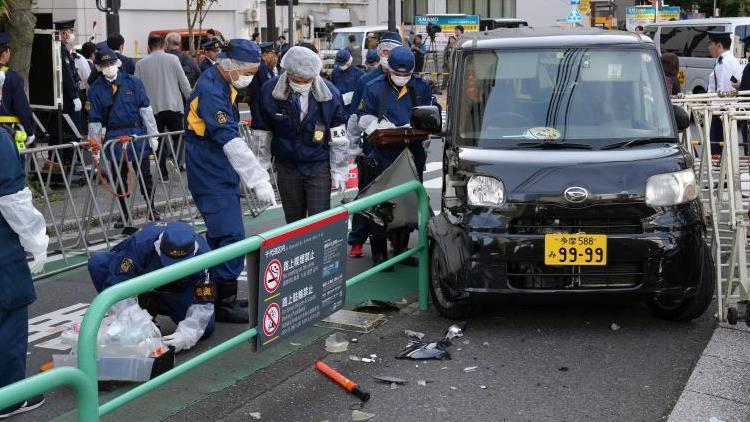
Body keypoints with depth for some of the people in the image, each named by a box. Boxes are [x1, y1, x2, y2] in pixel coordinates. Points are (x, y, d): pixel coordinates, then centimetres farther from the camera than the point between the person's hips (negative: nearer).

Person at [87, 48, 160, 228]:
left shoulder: (133, 82, 0)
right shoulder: (96, 89, 0)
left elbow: (146, 109, 2)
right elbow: (94, 120, 2)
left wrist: (153, 136, 0)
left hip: (138, 134, 0)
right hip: (114, 137, 1)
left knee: (144, 175, 7)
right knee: (119, 179, 7)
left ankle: (152, 210, 22)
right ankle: (124, 215, 19)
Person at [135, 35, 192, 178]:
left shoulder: (140, 63, 5)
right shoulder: (172, 59, -1)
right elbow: (183, 82, 0)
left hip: (152, 107, 2)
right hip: (173, 106, -2)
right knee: (178, 135, 8)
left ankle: (163, 172, 4)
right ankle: (175, 158, -17)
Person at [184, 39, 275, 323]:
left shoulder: (222, 85, 11)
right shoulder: (211, 91, -21)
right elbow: (230, 141, -28)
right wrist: (259, 180, -30)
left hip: (221, 174, 10)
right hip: (212, 176, -10)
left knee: (222, 235, 15)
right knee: (231, 236, -10)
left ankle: (222, 296, 24)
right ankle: (225, 304, -5)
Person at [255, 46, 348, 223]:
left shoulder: (330, 94, -15)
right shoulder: (269, 91, -12)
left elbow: (339, 138, -5)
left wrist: (339, 171, -2)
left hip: (319, 166, -2)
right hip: (286, 167, 2)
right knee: (293, 221, 13)